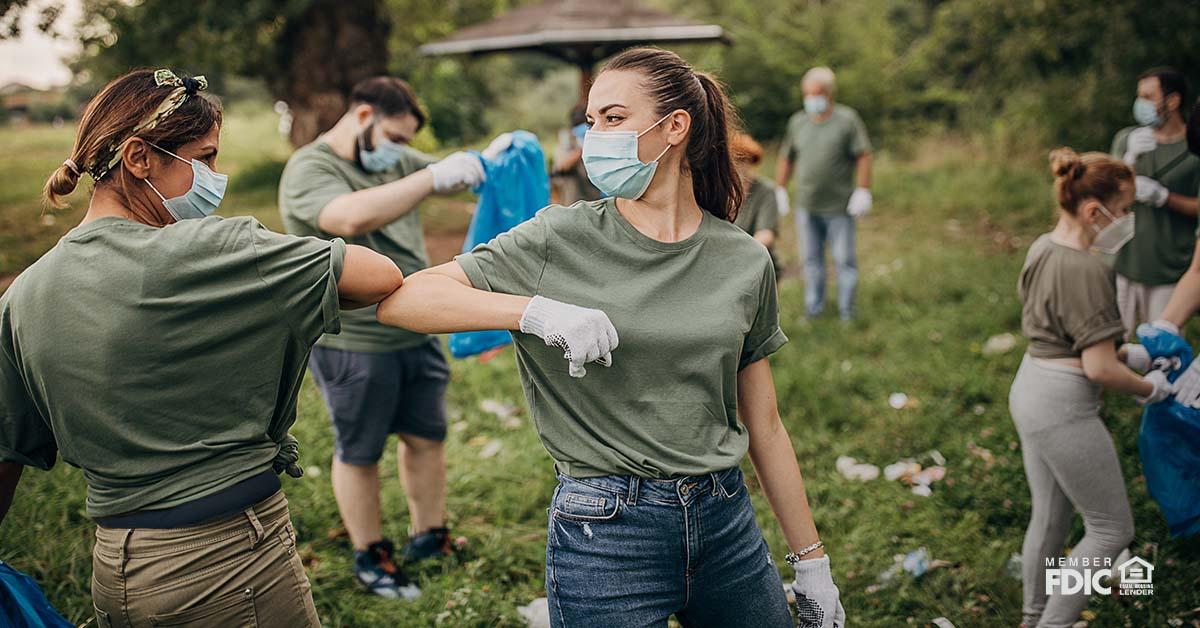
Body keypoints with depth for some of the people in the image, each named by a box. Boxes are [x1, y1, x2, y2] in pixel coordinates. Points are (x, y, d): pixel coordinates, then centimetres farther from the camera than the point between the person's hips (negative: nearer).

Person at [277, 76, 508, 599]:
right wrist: (433, 177, -35)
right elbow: (352, 218, -35)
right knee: (359, 454, 9)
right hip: (352, 345, -7)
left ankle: (428, 539, 34)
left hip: (418, 334, 7)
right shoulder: (309, 170, -15)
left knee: (427, 437, 16)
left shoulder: (394, 159, 10)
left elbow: (454, 176, 14)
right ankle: (370, 558, 26)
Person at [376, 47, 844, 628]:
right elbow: (399, 302, -12)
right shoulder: (561, 241, -6)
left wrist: (812, 562, 11)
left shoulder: (745, 261, 1)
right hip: (605, 531, -3)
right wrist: (535, 309, -25)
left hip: (725, 519, 3)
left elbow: (764, 427, 8)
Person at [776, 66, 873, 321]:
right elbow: (787, 159, 16)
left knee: (845, 259, 2)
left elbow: (863, 156, -6)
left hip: (839, 207, -4)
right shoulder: (797, 122, 11)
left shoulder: (847, 119, -2)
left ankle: (847, 309, 12)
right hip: (806, 206, 4)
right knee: (811, 259, 9)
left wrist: (863, 191, -13)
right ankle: (813, 307, 19)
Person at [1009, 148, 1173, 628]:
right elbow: (1099, 369, -22)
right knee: (1112, 528, 6)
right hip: (1064, 407, -9)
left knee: (1049, 517, 20)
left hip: (1029, 388, 9)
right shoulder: (1087, 269, -22)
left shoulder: (1042, 247, 5)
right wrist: (1149, 389, -4)